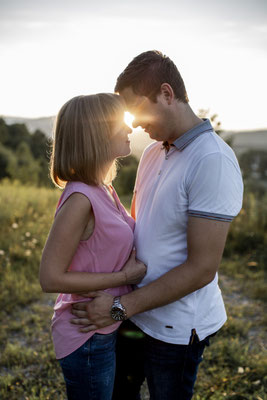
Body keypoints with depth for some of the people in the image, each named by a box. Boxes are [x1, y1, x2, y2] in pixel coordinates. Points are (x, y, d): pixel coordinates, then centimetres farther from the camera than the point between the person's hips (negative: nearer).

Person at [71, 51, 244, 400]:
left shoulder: (213, 161, -23)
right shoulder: (152, 153, 4)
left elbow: (201, 269, -24)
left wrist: (121, 306, -21)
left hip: (176, 327, -7)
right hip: (137, 311, 7)